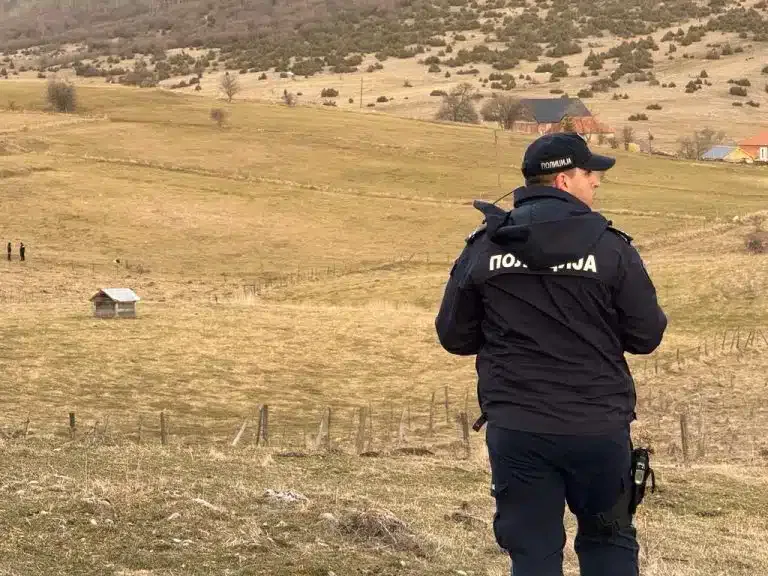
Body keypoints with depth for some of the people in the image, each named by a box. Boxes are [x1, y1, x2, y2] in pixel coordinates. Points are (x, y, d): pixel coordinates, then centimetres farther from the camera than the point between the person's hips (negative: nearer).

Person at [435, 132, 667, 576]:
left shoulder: (483, 248, 0)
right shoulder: (610, 247, -8)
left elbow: (454, 336, 5)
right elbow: (647, 336, -3)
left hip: (516, 429, 1)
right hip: (600, 429, -1)